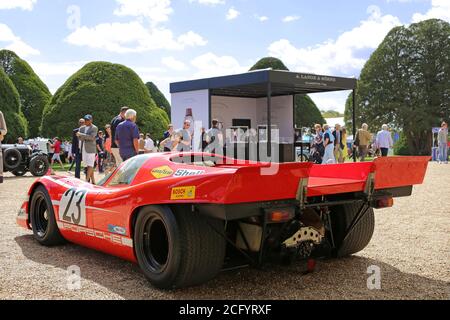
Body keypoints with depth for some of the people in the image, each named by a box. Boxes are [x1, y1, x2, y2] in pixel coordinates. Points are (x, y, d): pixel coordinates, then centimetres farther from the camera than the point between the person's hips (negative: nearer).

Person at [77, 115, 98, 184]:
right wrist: (87, 137, -10)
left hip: (90, 149, -6)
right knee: (88, 165, 7)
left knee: (90, 165, -9)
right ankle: (93, 181, 12)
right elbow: (80, 138, 9)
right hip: (83, 149, 7)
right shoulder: (82, 128, 15)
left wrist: (81, 134, -12)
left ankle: (87, 180, -14)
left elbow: (91, 137, -15)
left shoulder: (94, 128, -3)